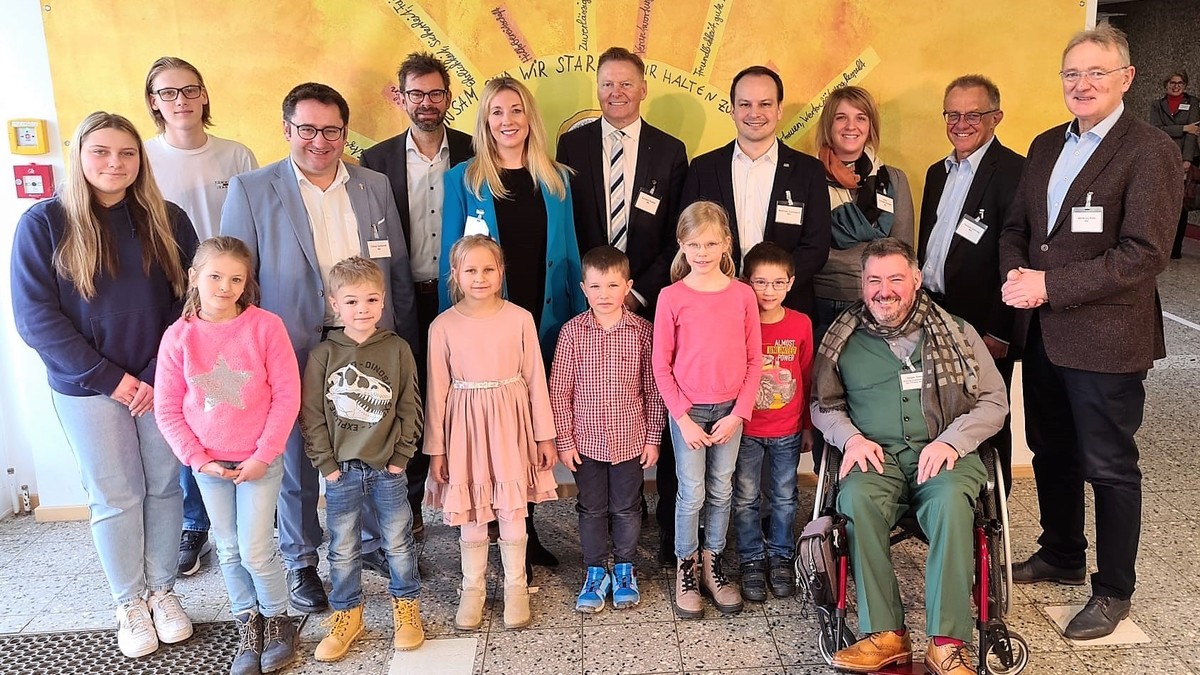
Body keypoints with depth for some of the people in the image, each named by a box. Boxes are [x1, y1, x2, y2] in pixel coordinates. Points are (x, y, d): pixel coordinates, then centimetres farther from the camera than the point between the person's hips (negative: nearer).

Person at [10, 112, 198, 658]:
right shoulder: (44, 222, -5)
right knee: (114, 496, 7)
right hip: (87, 388, -2)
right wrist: (109, 378, -12)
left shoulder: (167, 221, 1)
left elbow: (190, 301, 0)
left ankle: (162, 590, 27)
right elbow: (35, 316, -8)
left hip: (163, 383, 2)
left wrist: (161, 375, -10)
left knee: (164, 487, 9)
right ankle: (129, 602, 25)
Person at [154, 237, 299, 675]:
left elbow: (287, 396, -11)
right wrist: (197, 458, -8)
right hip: (208, 464, 3)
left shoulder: (265, 326, -13)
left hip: (259, 461, -3)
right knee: (229, 550, 13)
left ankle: (278, 621, 24)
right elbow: (168, 409, -1)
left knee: (256, 551, 0)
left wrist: (263, 456, -13)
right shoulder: (178, 336, -5)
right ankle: (247, 626, 31)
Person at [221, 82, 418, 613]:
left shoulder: (375, 186, 6)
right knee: (297, 461, 10)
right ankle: (300, 562, 30)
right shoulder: (251, 190, -4)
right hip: (294, 350, -3)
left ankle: (373, 541, 36)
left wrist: (404, 340, 9)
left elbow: (398, 270, 10)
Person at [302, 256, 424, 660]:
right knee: (343, 550, 12)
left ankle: (406, 608, 30)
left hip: (388, 468, 0)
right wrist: (327, 464, -6)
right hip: (341, 470, 1)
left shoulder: (397, 350, -4)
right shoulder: (322, 355, -4)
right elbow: (311, 415, -2)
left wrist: (400, 457, -4)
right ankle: (347, 616, 29)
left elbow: (410, 409, 0)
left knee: (398, 543, 11)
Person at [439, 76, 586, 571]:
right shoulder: (464, 180, 0)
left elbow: (568, 253, 10)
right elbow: (452, 261, -1)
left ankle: (525, 530, 26)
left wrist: (580, 320, 6)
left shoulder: (555, 179, 8)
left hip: (546, 323, 3)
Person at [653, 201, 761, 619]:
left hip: (730, 409, 2)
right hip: (688, 409, -2)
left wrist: (737, 414, -6)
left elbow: (754, 361, 1)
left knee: (721, 491, 12)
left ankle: (712, 564, 28)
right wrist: (684, 418, -9)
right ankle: (685, 569, 21)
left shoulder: (743, 295, -2)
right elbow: (661, 366, -5)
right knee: (692, 494, 3)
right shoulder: (672, 297, -7)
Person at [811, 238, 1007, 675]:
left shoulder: (957, 333, 10)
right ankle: (885, 634, -25)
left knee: (950, 499, -35)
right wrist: (850, 437, -2)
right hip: (876, 455, 1)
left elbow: (994, 402, 8)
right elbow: (823, 403, 18)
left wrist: (951, 441, -9)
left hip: (945, 453, 0)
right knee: (857, 499, -33)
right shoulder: (843, 340, 13)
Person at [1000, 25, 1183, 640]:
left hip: (1104, 337, -7)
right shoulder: (1045, 146, 11)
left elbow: (1145, 253, -19)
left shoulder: (1150, 150, -11)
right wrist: (1016, 274, -7)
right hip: (1041, 331, 7)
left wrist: (1050, 283, -20)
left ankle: (1113, 591, 23)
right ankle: (1061, 557, 39)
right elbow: (1016, 227, 14)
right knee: (1051, 452, 19)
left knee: (1109, 467, 6)